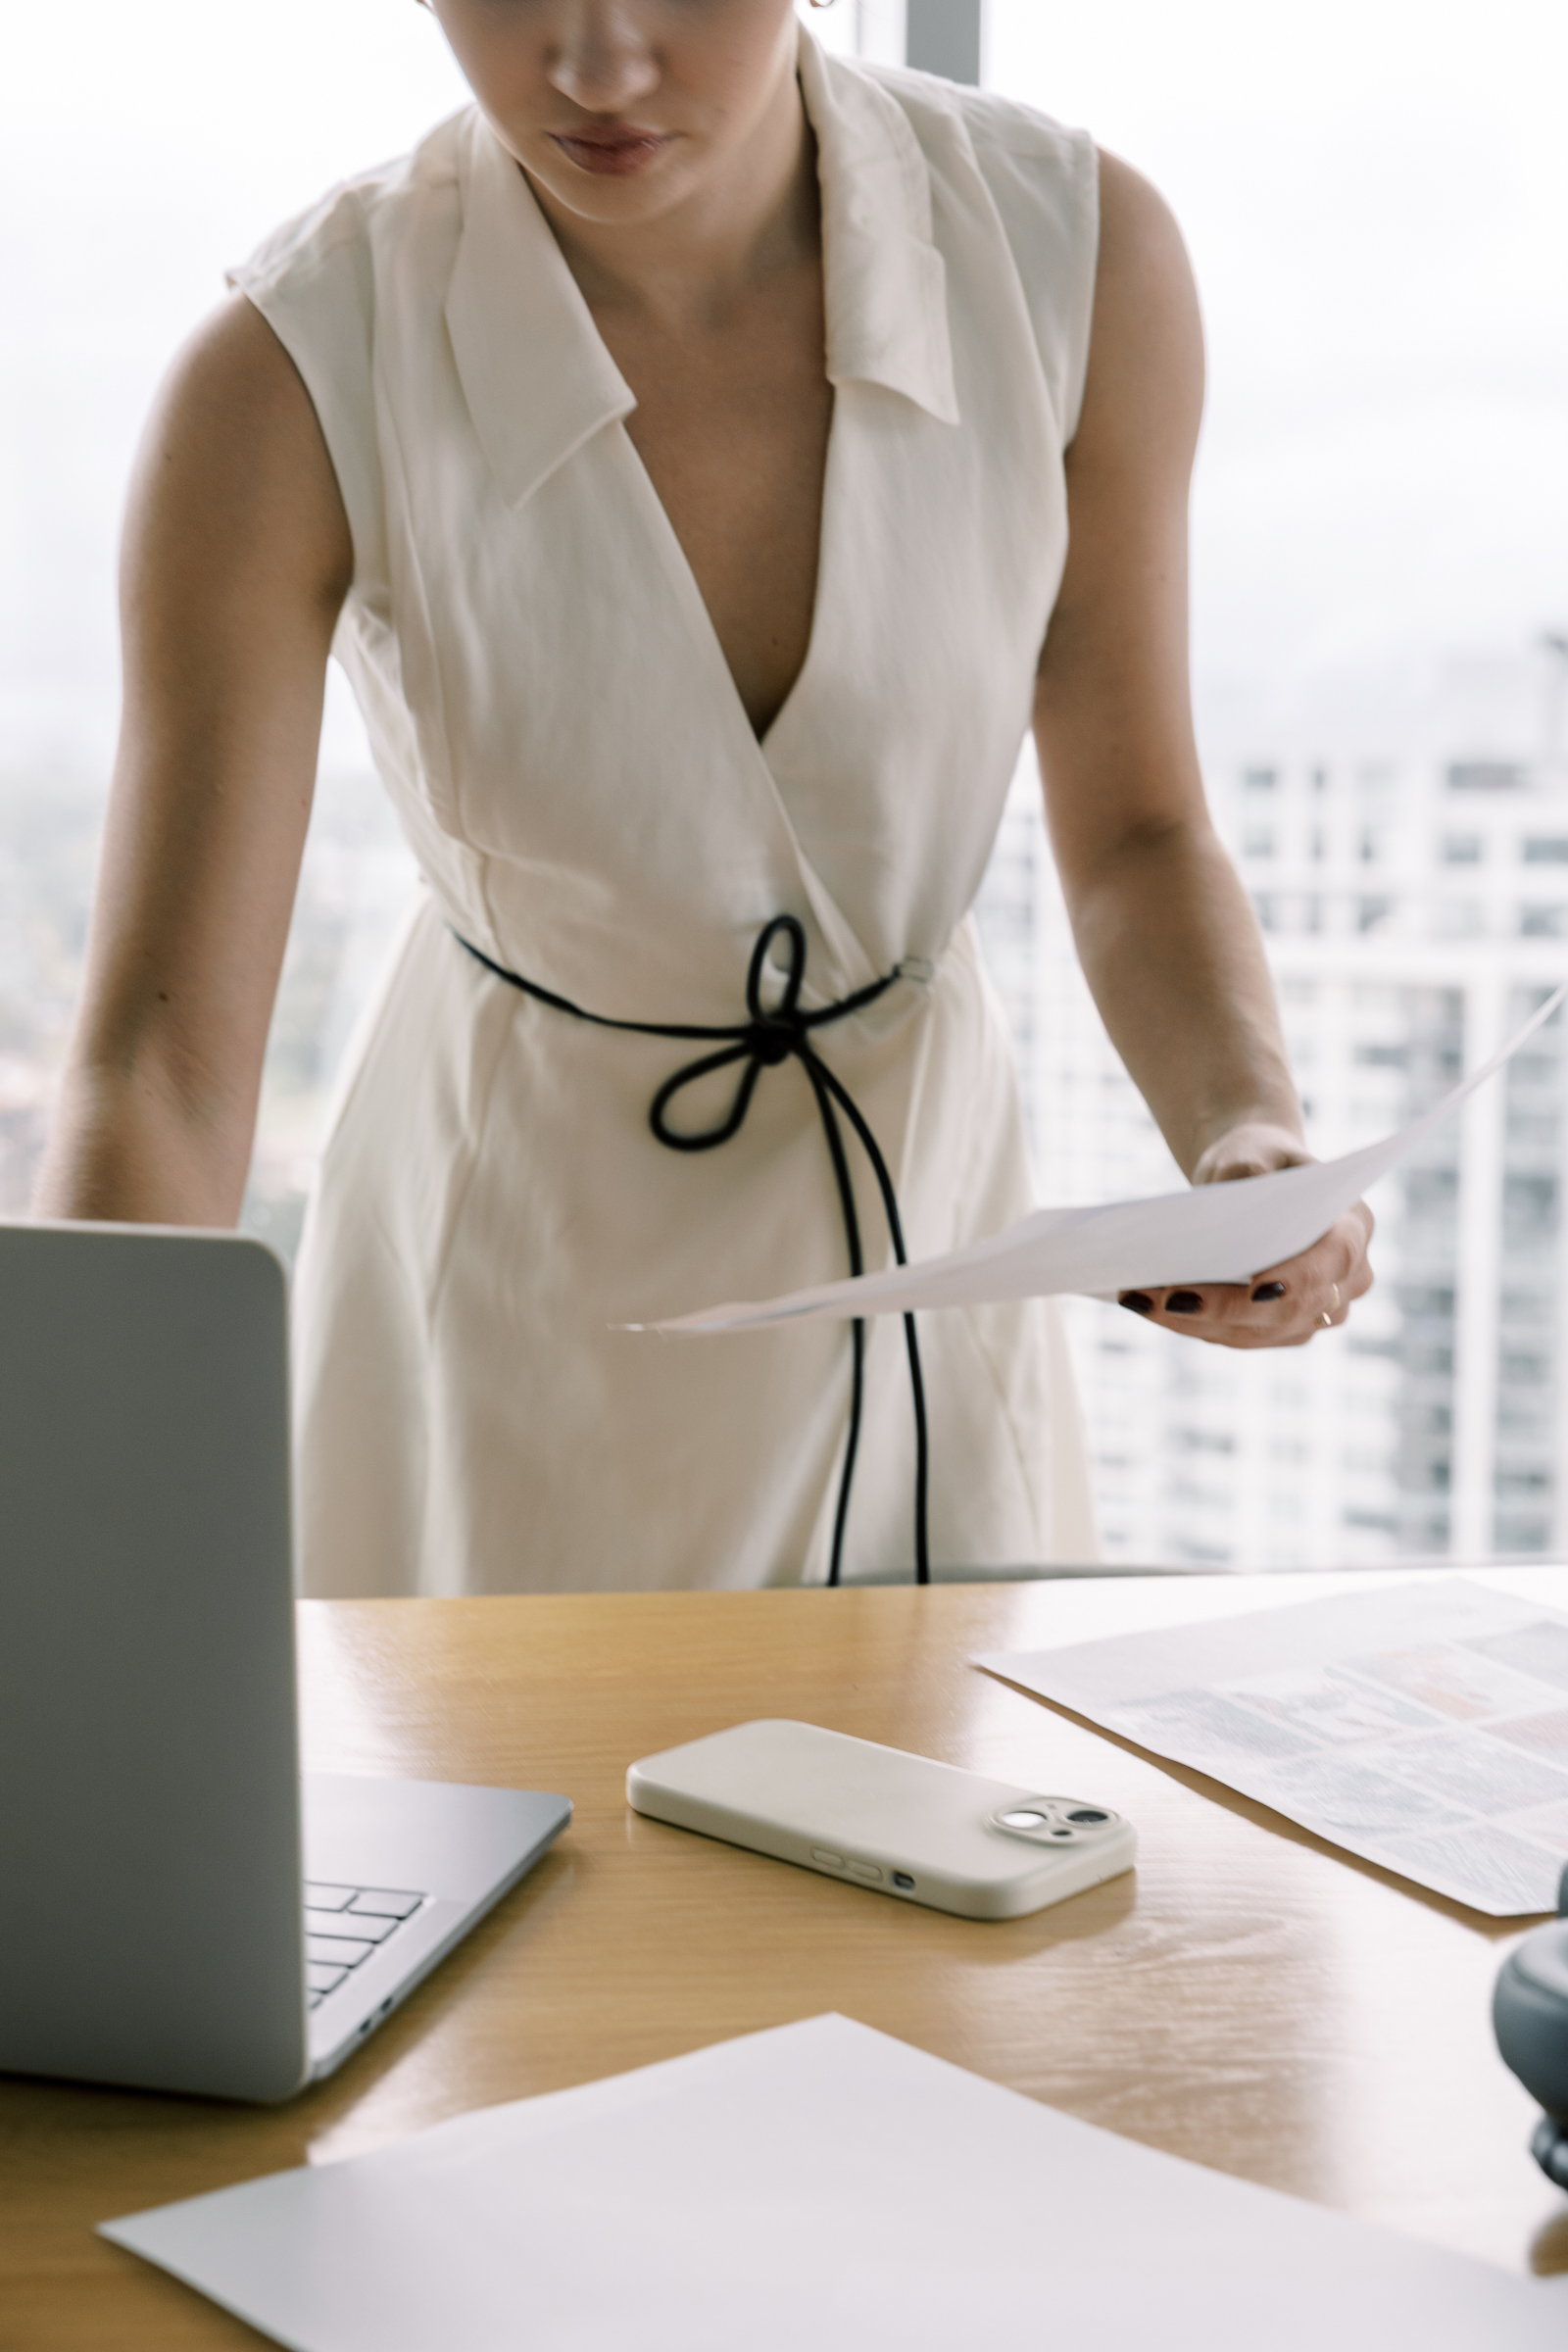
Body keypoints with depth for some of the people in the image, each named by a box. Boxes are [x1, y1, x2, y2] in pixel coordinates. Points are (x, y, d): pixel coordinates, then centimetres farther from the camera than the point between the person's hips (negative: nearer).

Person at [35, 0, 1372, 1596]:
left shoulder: (1077, 258, -18)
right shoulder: (292, 384, -24)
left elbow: (1137, 837, -5)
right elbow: (162, 1060, -24)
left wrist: (1253, 1141, -23)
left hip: (925, 1254, 2)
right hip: (512, 1308, -2)